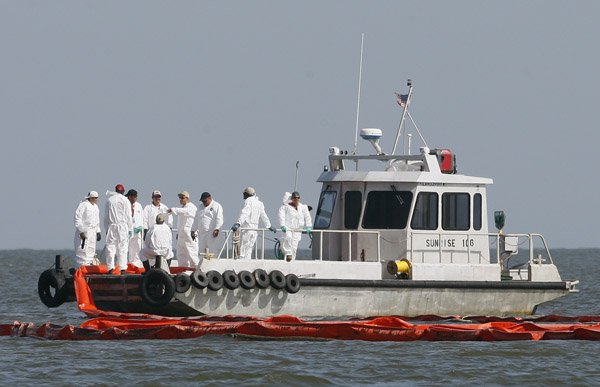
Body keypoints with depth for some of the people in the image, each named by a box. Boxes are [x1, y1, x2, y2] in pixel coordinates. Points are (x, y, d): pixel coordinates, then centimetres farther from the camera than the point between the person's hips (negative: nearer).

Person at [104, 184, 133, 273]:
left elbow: (106, 216, 12)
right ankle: (122, 267, -6)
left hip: (111, 225, 2)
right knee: (122, 247, -1)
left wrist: (106, 228, 17)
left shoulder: (110, 200, 9)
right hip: (122, 225, -2)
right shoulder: (125, 200, -1)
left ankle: (110, 267, -5)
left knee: (111, 246, 3)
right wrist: (130, 228, 5)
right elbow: (128, 216, -1)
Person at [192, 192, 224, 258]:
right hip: (201, 234, 7)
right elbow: (196, 220, 26)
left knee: (213, 252, -11)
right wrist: (193, 231, 20)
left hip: (212, 234, -7)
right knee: (201, 251, 4)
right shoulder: (200, 207, 21)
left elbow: (219, 219, -11)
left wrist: (216, 229, -23)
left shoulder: (216, 206, 0)